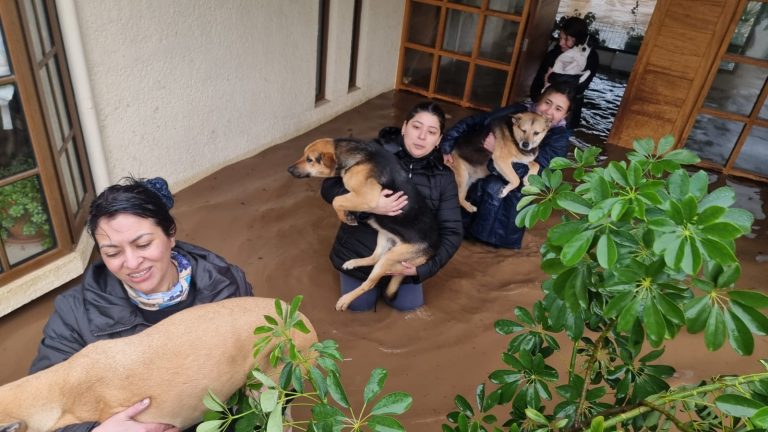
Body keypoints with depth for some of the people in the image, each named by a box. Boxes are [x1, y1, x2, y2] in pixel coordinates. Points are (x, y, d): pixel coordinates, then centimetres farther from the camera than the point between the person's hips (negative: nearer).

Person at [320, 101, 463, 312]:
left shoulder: (443, 178, -11)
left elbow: (452, 232, -11)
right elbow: (329, 187, -20)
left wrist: (424, 268, -23)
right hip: (359, 251, -1)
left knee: (408, 304, 10)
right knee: (359, 305, 7)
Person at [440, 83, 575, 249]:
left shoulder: (559, 138, -14)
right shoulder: (518, 111, -10)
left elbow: (531, 172, -25)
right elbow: (471, 123, -9)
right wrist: (446, 147, -18)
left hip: (516, 188, -2)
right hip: (489, 174, 2)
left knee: (494, 186, -32)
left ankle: (478, 233, -10)